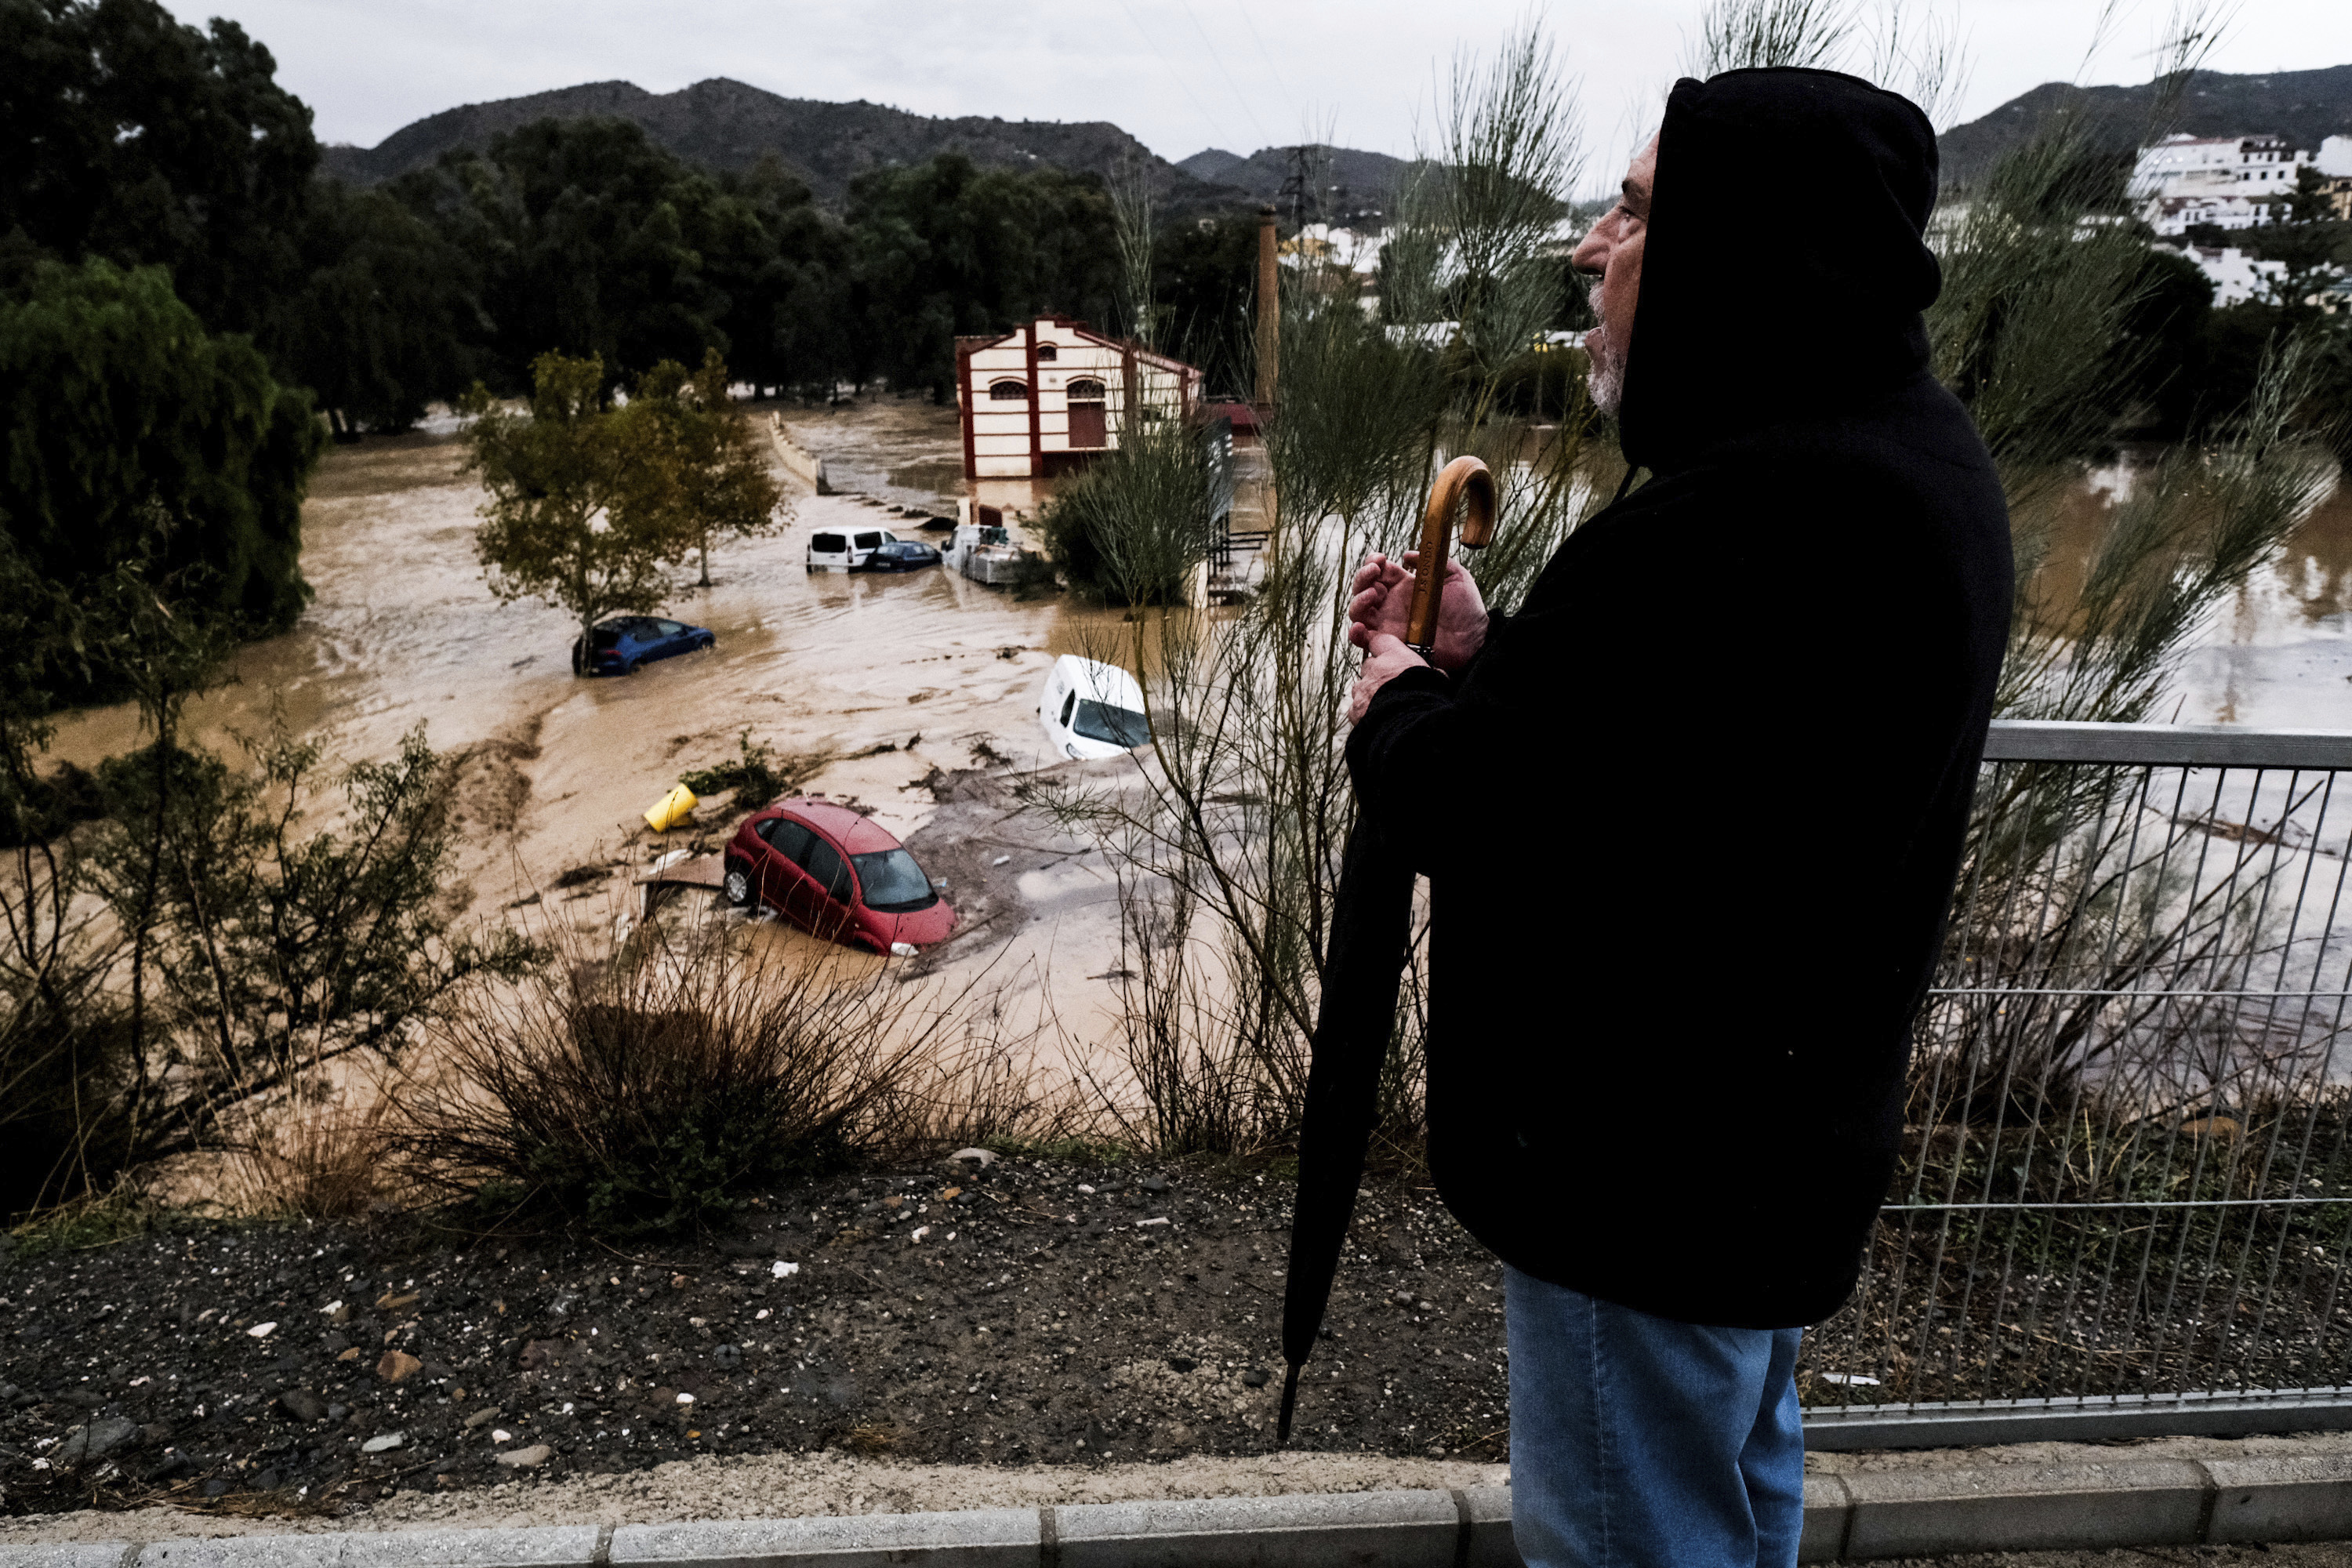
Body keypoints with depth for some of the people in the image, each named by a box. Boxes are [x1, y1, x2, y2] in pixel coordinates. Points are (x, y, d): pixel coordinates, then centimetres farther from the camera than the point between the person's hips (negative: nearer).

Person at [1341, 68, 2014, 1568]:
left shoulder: (1756, 517, -31)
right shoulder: (1906, 450, 5)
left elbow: (1495, 820, -29)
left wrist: (1398, 707, -9)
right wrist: (1485, 658, 0)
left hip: (1654, 1168, -10)